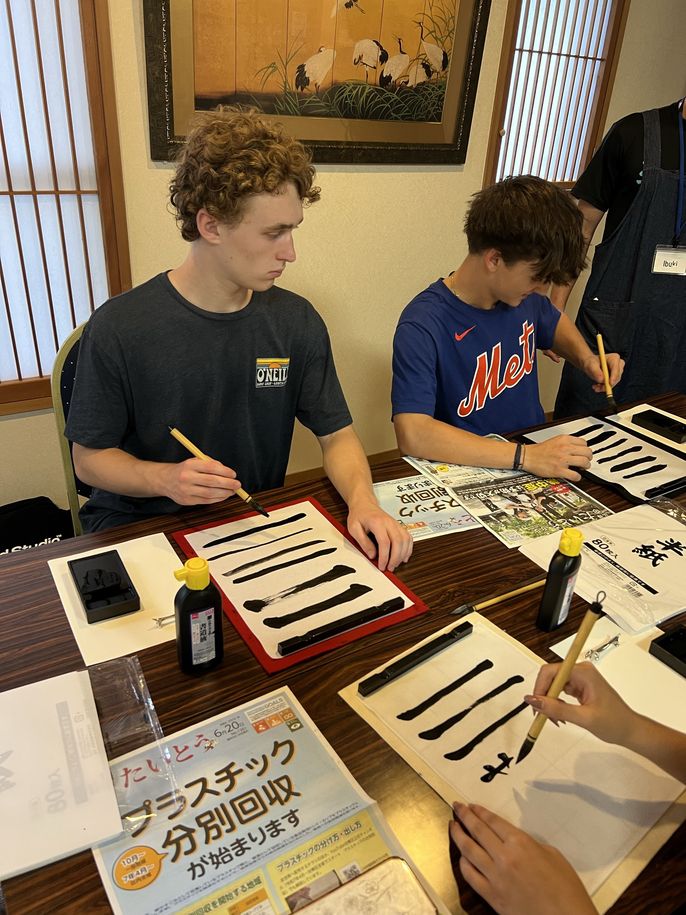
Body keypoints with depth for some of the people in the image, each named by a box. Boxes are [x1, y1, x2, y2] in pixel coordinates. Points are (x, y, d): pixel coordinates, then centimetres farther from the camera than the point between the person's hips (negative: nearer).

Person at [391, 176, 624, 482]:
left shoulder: (522, 294, 1)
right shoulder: (422, 327, -21)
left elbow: (554, 322, 25)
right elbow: (412, 434, -32)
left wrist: (586, 358, 5)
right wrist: (524, 456, -35)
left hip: (536, 448, 7)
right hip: (472, 473, -6)